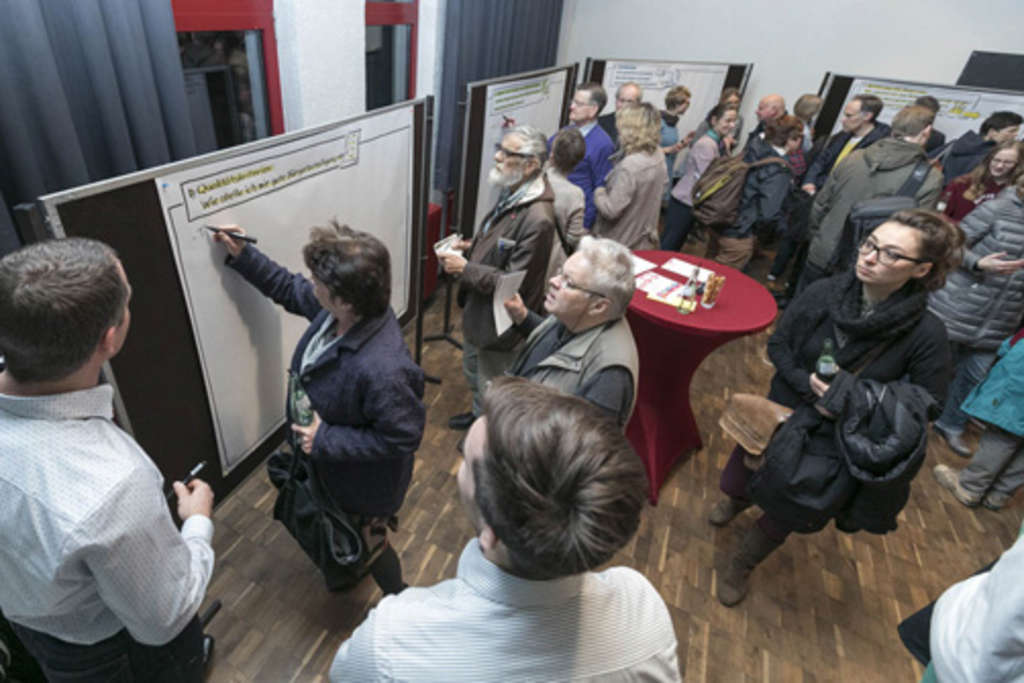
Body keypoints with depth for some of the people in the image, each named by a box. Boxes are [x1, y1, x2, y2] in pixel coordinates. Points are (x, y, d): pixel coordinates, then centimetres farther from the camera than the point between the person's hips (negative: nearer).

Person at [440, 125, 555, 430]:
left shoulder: (537, 219, -31)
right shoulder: (512, 194, -1)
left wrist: (465, 269, -23)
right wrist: (470, 246, 0)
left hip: (499, 322, -9)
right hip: (478, 312, 10)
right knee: (473, 373, 31)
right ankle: (478, 415, 57)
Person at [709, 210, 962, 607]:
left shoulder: (926, 334, -20)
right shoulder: (824, 293, -17)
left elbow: (925, 403, -10)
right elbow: (778, 345, -5)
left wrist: (851, 399, -22)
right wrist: (810, 387, -20)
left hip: (841, 447, -1)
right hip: (785, 414, 1)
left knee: (785, 516, 15)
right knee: (737, 486, 14)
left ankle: (742, 564, 47)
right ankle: (737, 498, 56)